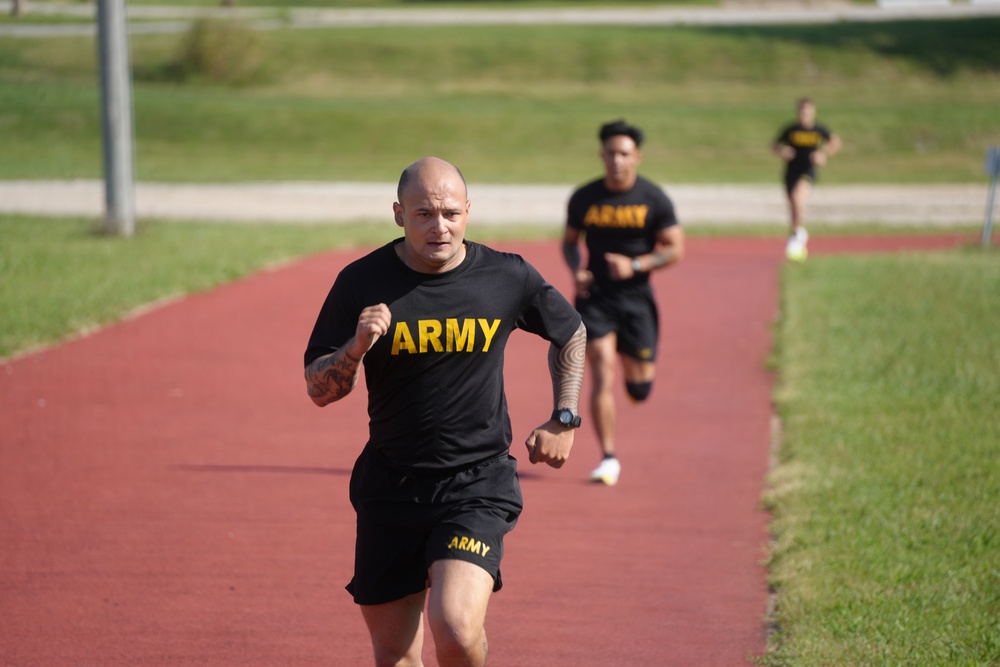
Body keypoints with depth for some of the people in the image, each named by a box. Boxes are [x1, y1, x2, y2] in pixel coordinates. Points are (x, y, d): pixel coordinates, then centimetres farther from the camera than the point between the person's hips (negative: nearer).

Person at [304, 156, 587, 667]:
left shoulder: (508, 277, -3)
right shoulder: (362, 283, -4)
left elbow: (571, 333, 17)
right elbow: (318, 390, -2)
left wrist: (563, 420, 11)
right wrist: (356, 347, -20)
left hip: (478, 481, -2)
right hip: (390, 486, 2)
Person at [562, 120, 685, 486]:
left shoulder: (653, 199, -5)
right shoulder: (584, 198, 1)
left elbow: (676, 249, -3)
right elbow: (569, 241, 15)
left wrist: (636, 266, -18)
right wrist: (576, 271, -6)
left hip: (636, 297, 0)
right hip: (595, 298, 0)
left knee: (640, 388, 4)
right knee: (603, 376, -12)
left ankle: (637, 368, 43)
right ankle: (609, 458, -6)